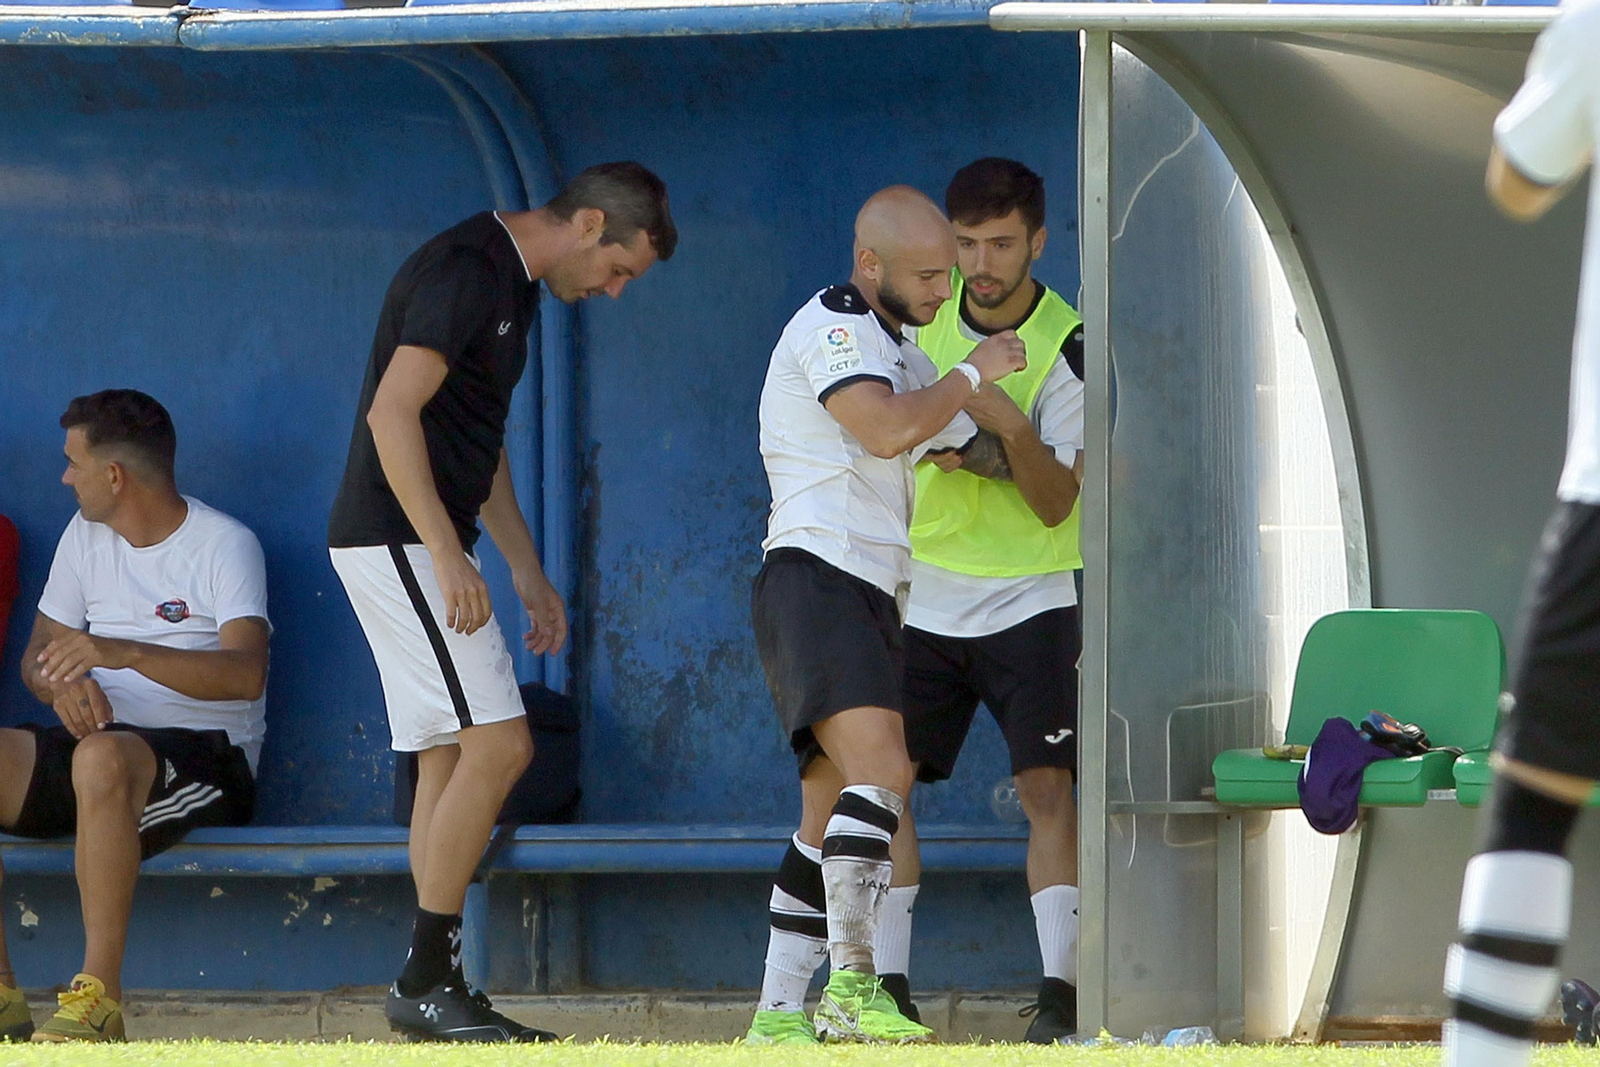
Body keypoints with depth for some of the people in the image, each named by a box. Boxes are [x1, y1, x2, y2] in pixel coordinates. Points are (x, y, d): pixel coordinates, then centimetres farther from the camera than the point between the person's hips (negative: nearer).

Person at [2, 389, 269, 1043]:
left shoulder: (224, 545, -4)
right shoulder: (85, 537, 16)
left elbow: (247, 672, -20)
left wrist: (127, 653, -33)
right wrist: (63, 683, -10)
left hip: (204, 754, -7)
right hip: (102, 738, 7)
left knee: (102, 757, -40)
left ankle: (98, 1002, -42)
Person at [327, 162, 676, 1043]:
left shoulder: (512, 285, 17)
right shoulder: (465, 271, -15)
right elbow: (392, 414, -24)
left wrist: (526, 571, 23)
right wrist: (449, 559, -27)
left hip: (428, 548, 10)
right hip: (397, 540, -10)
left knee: (450, 762, 8)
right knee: (498, 744, -14)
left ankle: (431, 986, 8)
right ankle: (426, 979, -10)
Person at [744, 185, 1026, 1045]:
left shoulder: (902, 357, 25)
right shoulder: (831, 327, -6)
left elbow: (982, 453, 35)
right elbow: (887, 431, -22)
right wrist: (971, 374, -7)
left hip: (869, 600, 10)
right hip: (814, 579, -10)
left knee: (831, 817, 6)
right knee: (880, 769, -25)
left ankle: (779, 1014, 8)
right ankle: (850, 984, -31)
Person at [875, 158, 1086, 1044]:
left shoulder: (1068, 349, -13)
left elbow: (1058, 505, -17)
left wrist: (1010, 427, -33)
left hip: (1028, 598, -4)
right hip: (923, 595, 4)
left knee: (1047, 786, -14)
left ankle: (1060, 992, -16)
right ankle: (886, 985, 2)